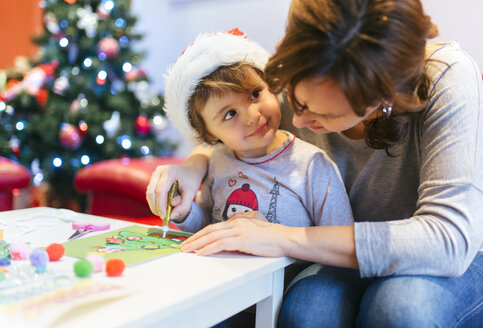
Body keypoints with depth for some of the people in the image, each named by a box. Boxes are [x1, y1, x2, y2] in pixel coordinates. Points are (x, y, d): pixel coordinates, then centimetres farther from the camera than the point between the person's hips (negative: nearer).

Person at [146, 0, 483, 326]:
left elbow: (450, 240, -35)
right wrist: (196, 163, -21)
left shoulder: (448, 80, -27)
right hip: (353, 260, 1)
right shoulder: (298, 81, -16)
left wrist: (286, 238, -36)